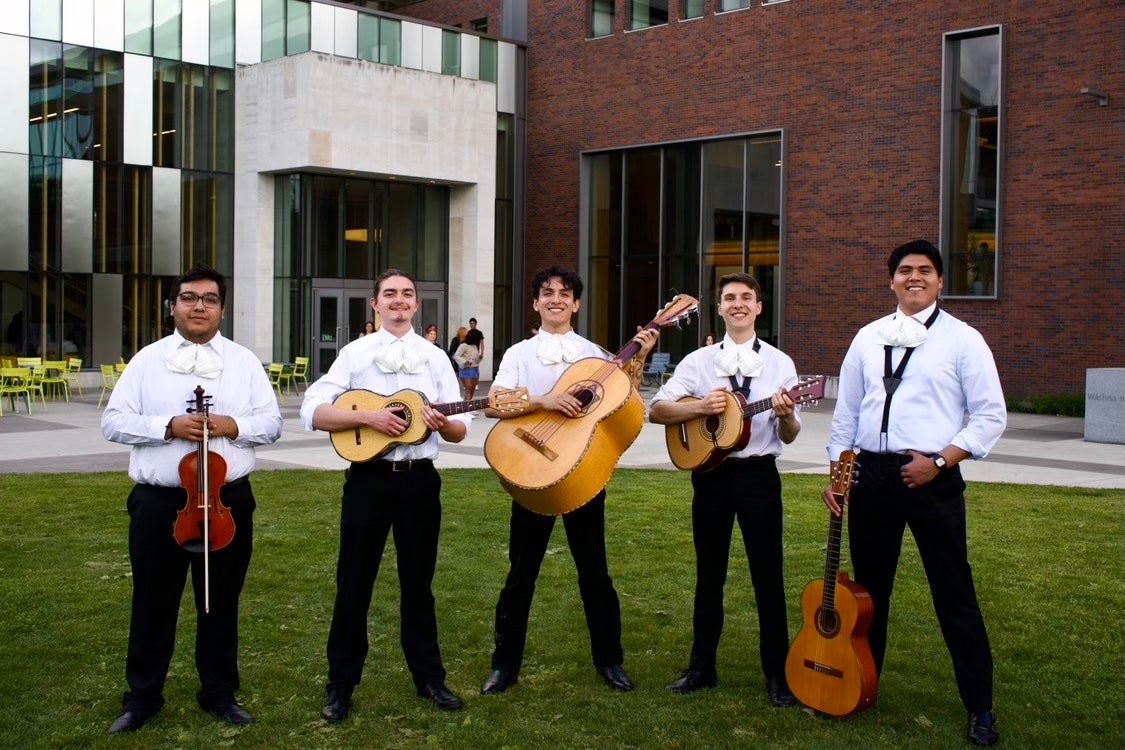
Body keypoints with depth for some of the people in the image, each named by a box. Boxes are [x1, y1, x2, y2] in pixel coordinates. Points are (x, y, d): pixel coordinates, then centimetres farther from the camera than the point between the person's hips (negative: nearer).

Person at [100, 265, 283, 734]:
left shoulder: (244, 361, 6)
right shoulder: (147, 360, 3)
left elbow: (272, 424, 4)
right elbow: (113, 422, -3)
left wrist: (233, 426, -14)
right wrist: (167, 426, -16)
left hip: (228, 499, 1)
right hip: (159, 500, -1)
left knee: (221, 603, 12)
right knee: (153, 603, 9)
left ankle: (219, 692, 27)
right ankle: (142, 696, 23)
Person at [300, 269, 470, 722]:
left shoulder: (435, 357, 8)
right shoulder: (354, 353, 1)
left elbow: (460, 430, 6)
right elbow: (312, 412, -8)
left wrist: (443, 424, -17)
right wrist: (367, 416, -20)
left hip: (420, 479, 2)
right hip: (369, 477, -2)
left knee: (418, 580, 12)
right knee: (354, 581, 4)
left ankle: (429, 676, 24)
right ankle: (341, 684, 15)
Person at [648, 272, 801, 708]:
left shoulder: (780, 363, 2)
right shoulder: (699, 361, 3)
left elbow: (788, 437, 1)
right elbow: (656, 410, -3)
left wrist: (786, 415, -21)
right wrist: (700, 407, -18)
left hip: (759, 474, -1)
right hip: (710, 472, 1)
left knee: (768, 575, 3)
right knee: (709, 573, 11)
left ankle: (777, 674, 15)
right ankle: (702, 667, 24)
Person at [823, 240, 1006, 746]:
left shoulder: (962, 339, -1)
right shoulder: (868, 338, 11)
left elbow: (991, 415, -4)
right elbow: (846, 411, 14)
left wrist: (939, 461, -13)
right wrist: (836, 472, 8)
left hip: (931, 477, -4)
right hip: (870, 474, 4)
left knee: (954, 594, 1)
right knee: (869, 587, 15)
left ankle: (980, 707, 13)